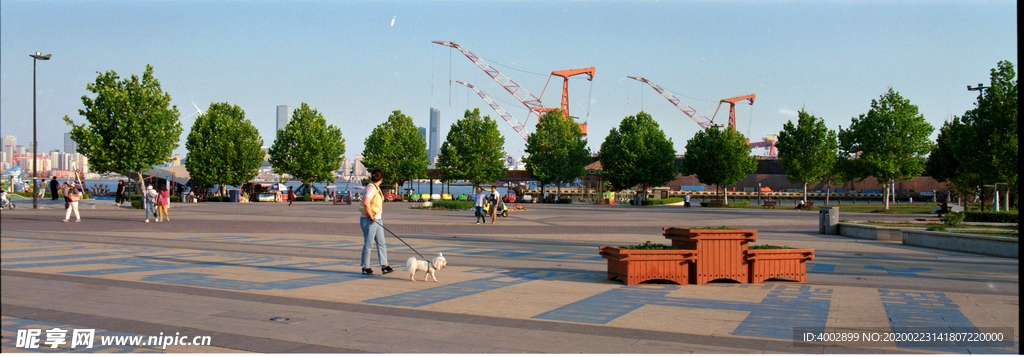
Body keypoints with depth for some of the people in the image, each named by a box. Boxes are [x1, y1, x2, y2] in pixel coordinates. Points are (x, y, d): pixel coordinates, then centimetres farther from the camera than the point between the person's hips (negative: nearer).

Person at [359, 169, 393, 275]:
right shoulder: (371, 188, -16)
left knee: (381, 243, 8)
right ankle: (365, 267, 9)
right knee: (368, 244, -1)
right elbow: (366, 203, -27)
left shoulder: (376, 188, 14)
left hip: (377, 220, 10)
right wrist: (371, 218, -21)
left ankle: (384, 266, 10)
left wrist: (377, 218, 16)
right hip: (369, 220, -10)